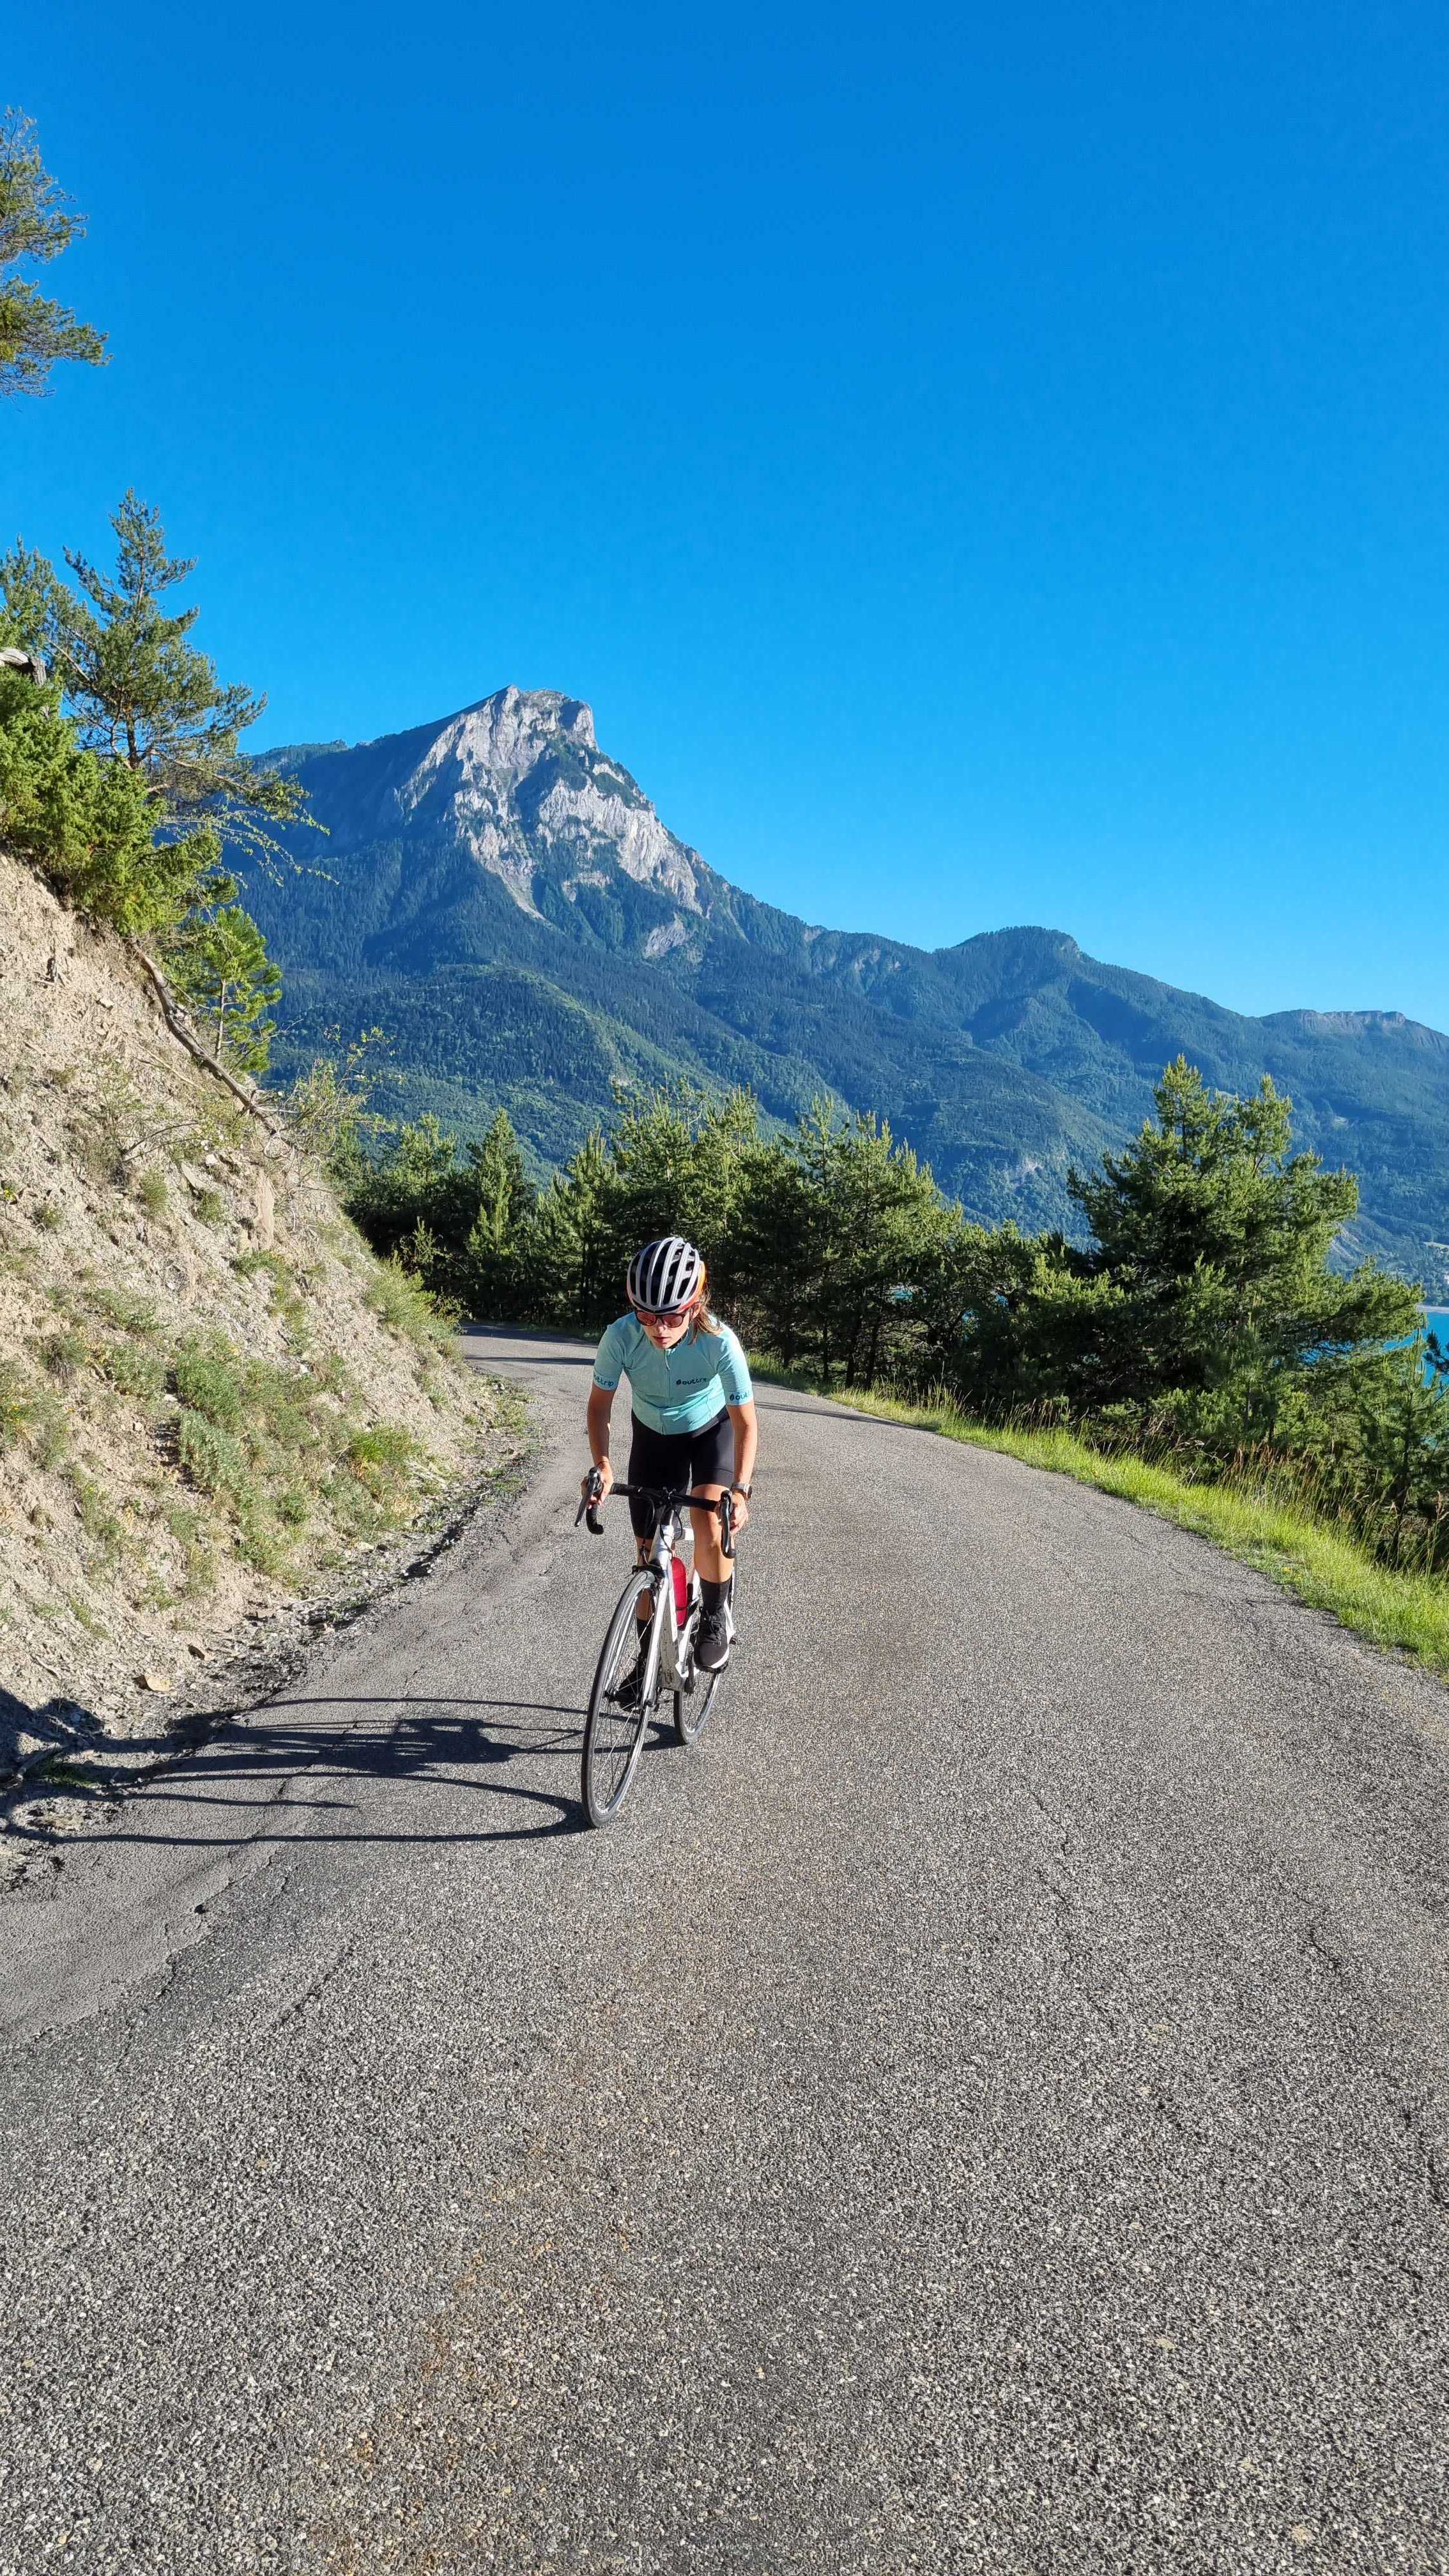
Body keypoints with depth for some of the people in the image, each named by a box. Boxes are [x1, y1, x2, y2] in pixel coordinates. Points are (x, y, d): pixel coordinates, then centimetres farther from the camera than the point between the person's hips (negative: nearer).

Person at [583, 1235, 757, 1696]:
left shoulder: (719, 1341, -36)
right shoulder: (621, 1337, -32)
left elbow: (745, 1423, -27)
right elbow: (600, 1402, -15)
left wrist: (741, 1490, -38)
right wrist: (601, 1463, -30)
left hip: (711, 1430, -2)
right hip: (653, 1435, 2)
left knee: (709, 1526, -26)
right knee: (650, 1549, 2)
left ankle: (716, 1616, 2)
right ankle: (649, 1658, 19)